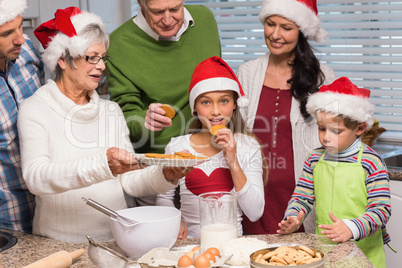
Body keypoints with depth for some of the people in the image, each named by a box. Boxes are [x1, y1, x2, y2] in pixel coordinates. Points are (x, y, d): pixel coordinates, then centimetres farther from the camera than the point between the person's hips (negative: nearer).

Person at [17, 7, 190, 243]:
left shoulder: (112, 112, 13)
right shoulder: (35, 110, -2)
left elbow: (130, 181, 8)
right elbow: (35, 177, -18)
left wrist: (165, 175, -12)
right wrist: (101, 165, -30)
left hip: (116, 238, 4)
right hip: (60, 243, -3)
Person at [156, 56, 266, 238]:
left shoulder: (248, 147, 2)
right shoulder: (177, 147, 3)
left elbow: (255, 213, -4)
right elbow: (164, 198, 15)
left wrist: (233, 163, -12)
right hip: (190, 241, 1)